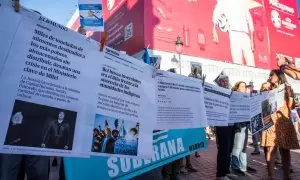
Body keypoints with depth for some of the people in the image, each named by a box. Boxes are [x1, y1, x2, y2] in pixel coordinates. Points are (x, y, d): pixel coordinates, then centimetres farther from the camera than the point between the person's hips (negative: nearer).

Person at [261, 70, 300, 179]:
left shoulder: (287, 89, 11)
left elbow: (290, 105, 0)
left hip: (284, 122, 0)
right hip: (270, 122, 0)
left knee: (285, 150, 4)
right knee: (270, 149, -5)